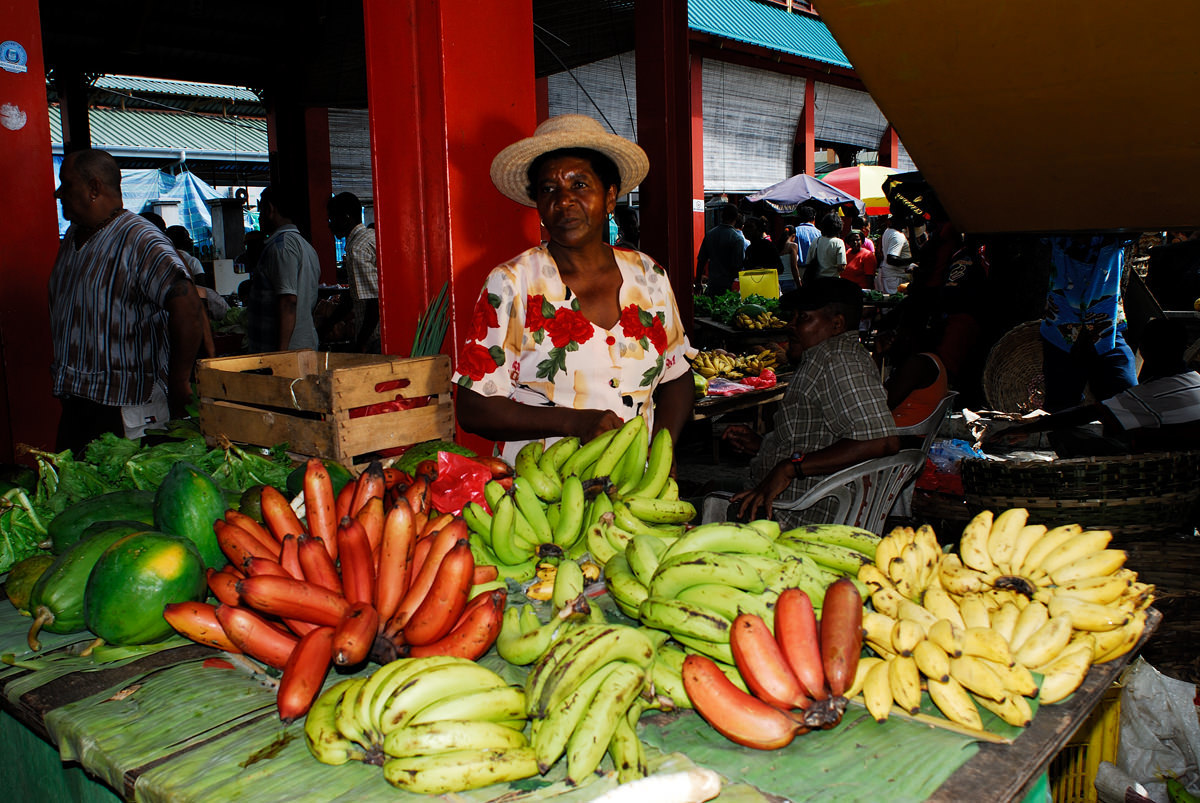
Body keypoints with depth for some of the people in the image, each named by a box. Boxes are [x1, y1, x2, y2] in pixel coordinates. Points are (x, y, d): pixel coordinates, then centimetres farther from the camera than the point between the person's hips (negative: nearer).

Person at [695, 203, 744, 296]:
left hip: (712, 284, 4)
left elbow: (701, 260, 6)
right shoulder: (737, 238, -11)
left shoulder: (709, 234, 3)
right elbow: (737, 265, -13)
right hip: (729, 285, -4)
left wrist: (698, 281, 15)